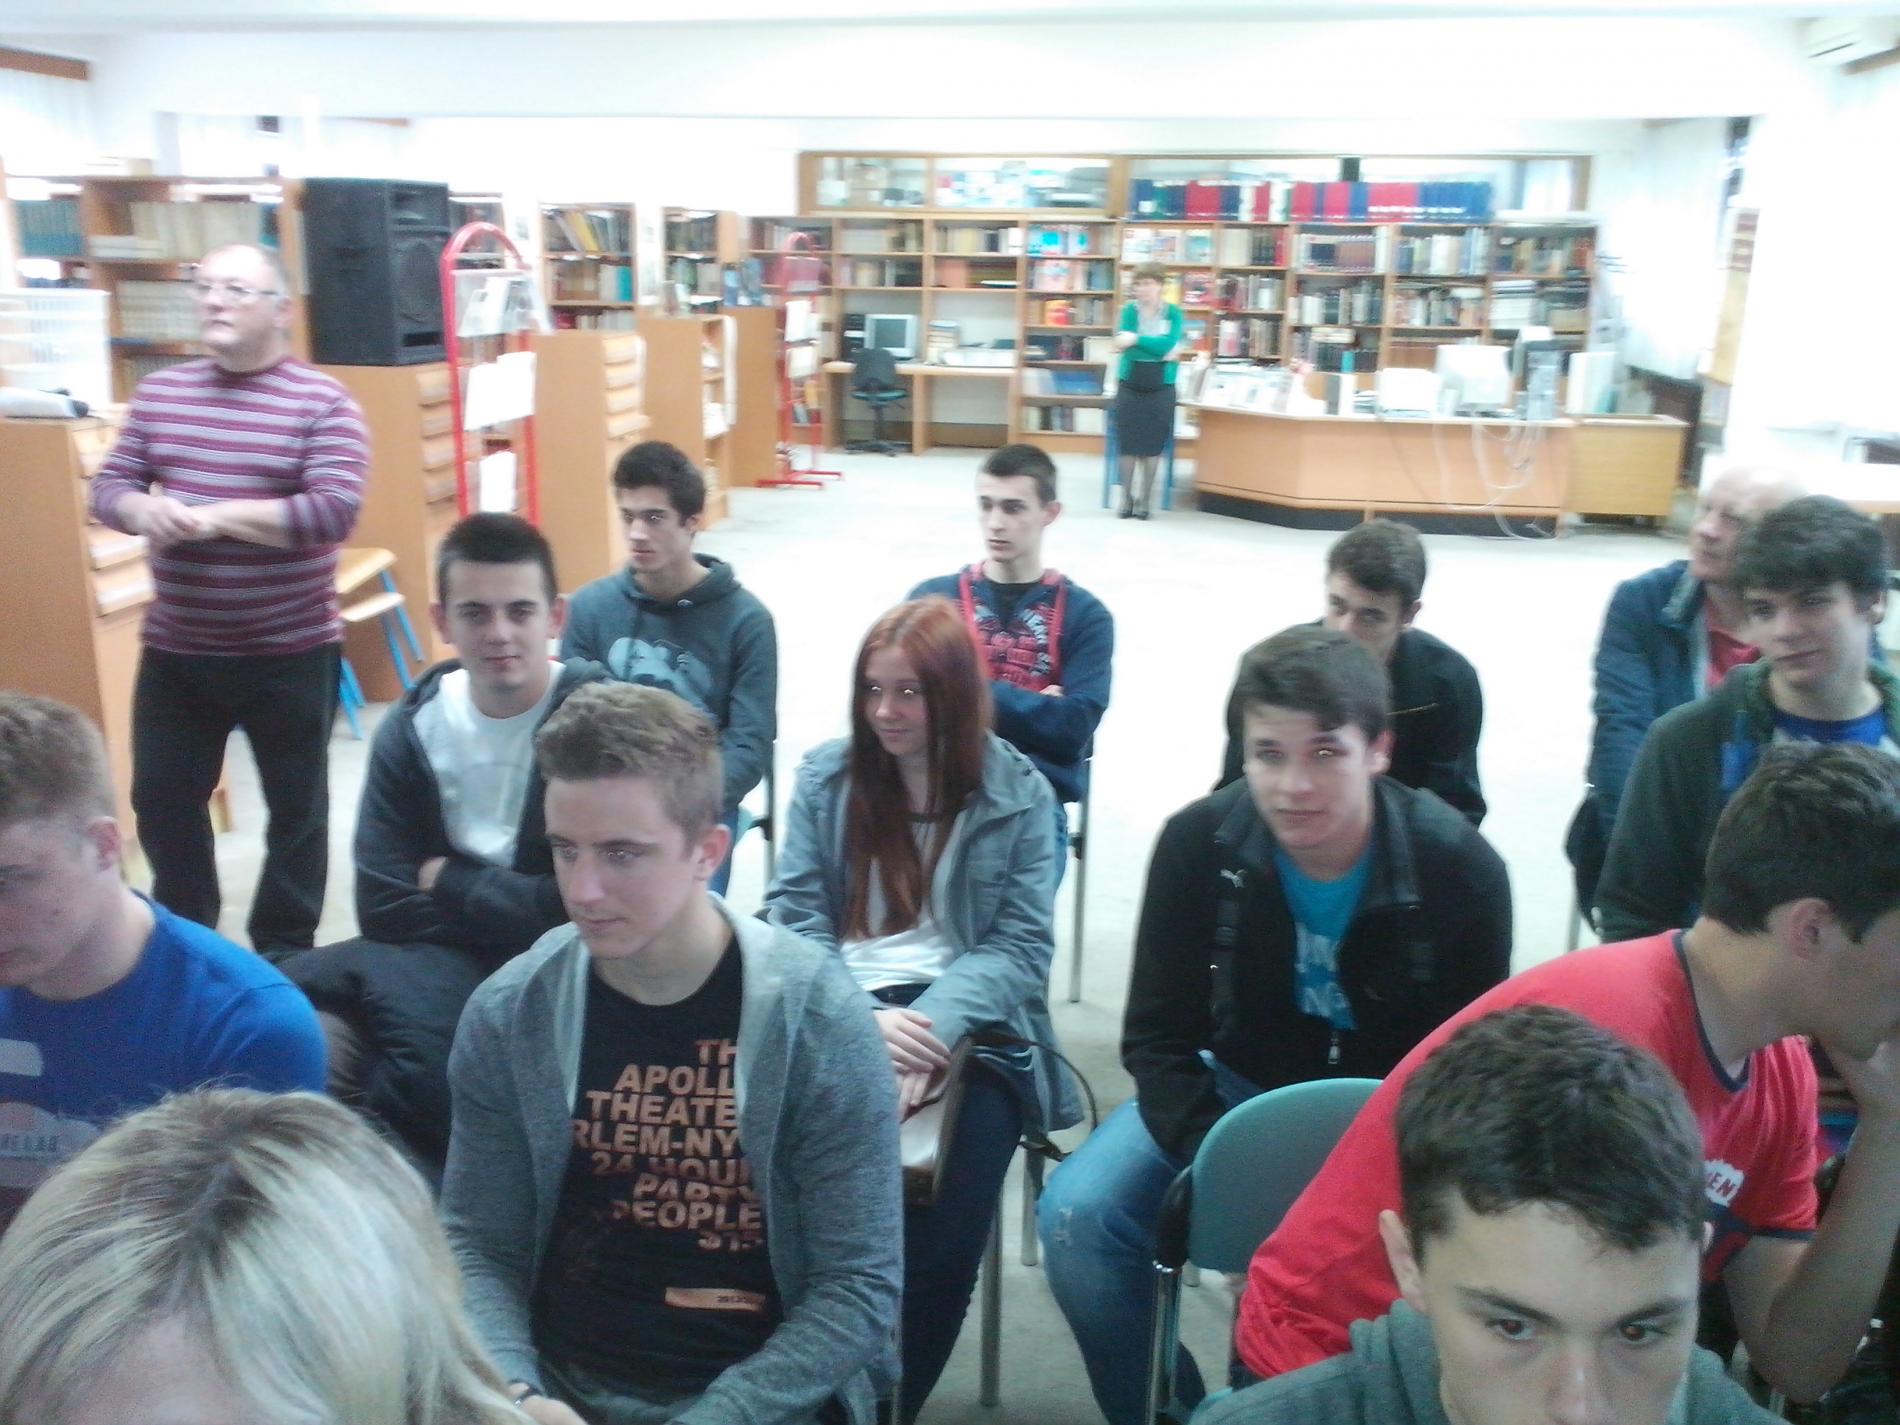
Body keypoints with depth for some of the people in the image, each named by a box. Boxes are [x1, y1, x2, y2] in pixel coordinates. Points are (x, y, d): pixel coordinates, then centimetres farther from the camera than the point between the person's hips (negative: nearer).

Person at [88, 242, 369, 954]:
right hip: (174, 647, 5)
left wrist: (214, 517, -22)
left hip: (289, 651, -4)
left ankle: (285, 953, 27)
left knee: (296, 807, 10)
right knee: (162, 798, 14)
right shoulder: (159, 391, 6)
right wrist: (145, 509, -17)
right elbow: (108, 487, 7)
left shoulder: (322, 401, -10)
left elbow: (335, 511, -20)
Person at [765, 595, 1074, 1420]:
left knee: (939, 1235, -23)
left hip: (967, 1022, -1)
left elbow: (1019, 945, -2)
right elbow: (795, 918, 3)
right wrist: (863, 1020, -15)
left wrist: (931, 1024, -20)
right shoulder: (824, 776, 11)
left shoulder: (1018, 793, 6)